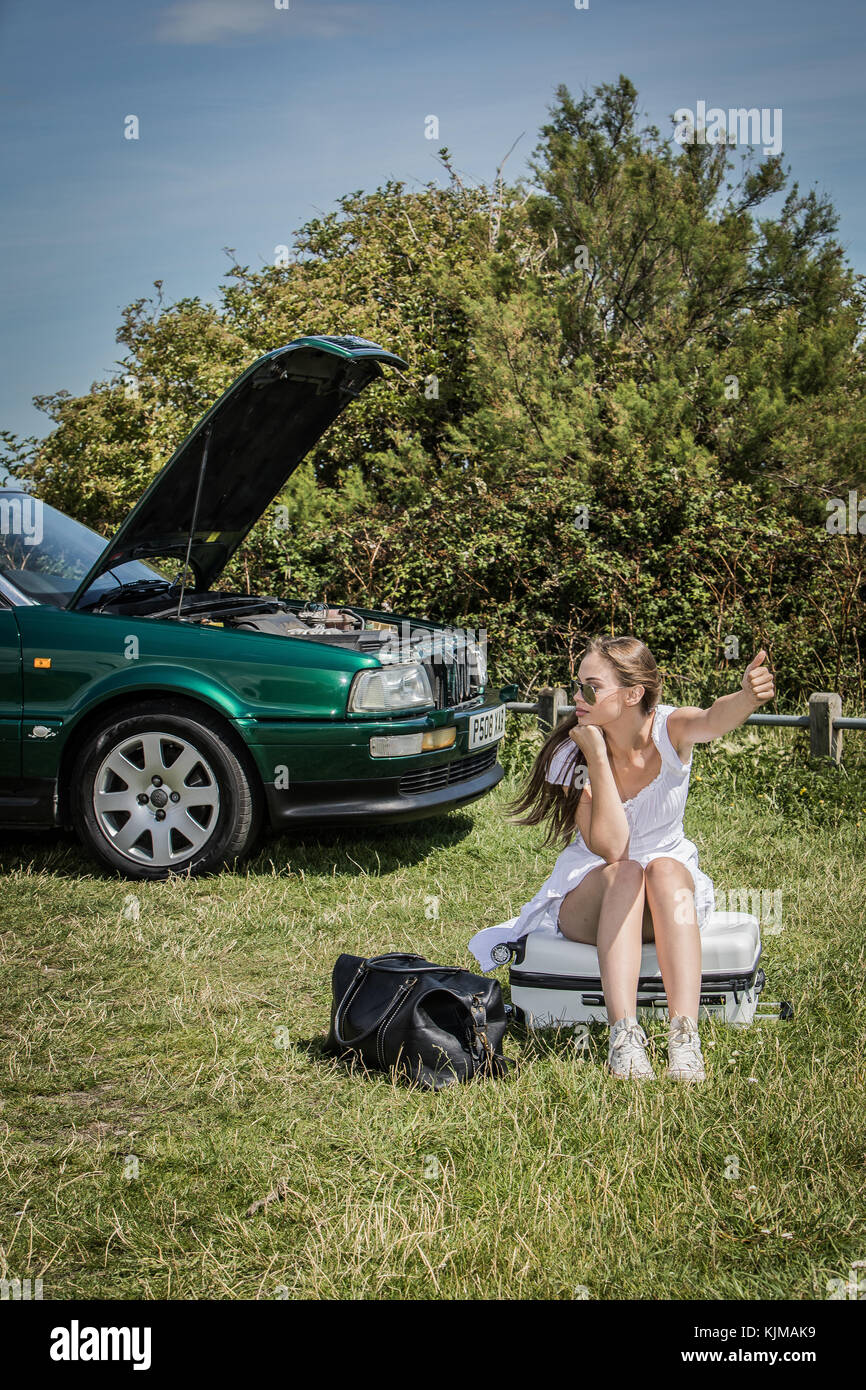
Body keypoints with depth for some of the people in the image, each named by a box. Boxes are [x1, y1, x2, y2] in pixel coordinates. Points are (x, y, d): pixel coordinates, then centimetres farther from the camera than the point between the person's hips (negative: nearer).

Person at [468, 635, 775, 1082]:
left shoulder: (669, 730, -14)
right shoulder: (572, 753, -14)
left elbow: (716, 719, -40)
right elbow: (609, 847, -24)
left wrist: (747, 697, -63)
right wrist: (597, 757, -28)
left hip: (672, 893, 0)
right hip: (589, 892, 0)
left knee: (664, 868, -34)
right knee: (624, 874, -34)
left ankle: (684, 1037, -44)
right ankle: (623, 1035, -46)